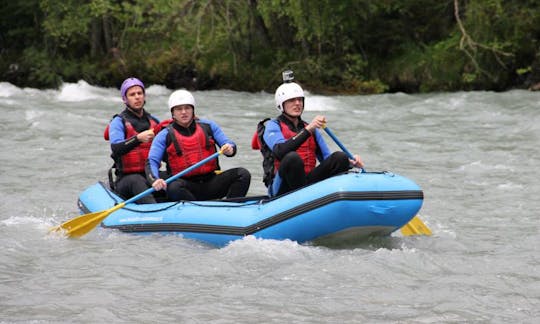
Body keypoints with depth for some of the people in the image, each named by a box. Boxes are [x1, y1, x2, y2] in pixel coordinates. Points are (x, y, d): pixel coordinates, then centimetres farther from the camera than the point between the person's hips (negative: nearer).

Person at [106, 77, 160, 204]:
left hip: (151, 177, 5)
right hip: (126, 179, -5)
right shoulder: (118, 122, 2)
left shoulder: (154, 122, 18)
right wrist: (138, 138, -33)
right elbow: (116, 148, -17)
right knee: (136, 181, -39)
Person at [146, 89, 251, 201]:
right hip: (186, 186, -3)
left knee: (243, 174, -18)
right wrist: (155, 180, -28)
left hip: (211, 183, 3)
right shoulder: (165, 136, 4)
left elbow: (228, 143, 8)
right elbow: (152, 161, -5)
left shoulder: (208, 126, 11)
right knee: (173, 187, -37)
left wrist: (229, 149, -19)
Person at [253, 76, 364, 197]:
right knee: (292, 158, -37)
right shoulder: (272, 126, 4)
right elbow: (280, 152, -18)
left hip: (308, 182, 5)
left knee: (340, 157, -18)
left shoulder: (312, 129, 24)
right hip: (283, 189, -5)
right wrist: (307, 130, -26)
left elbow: (327, 159, 18)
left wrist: (350, 163, -4)